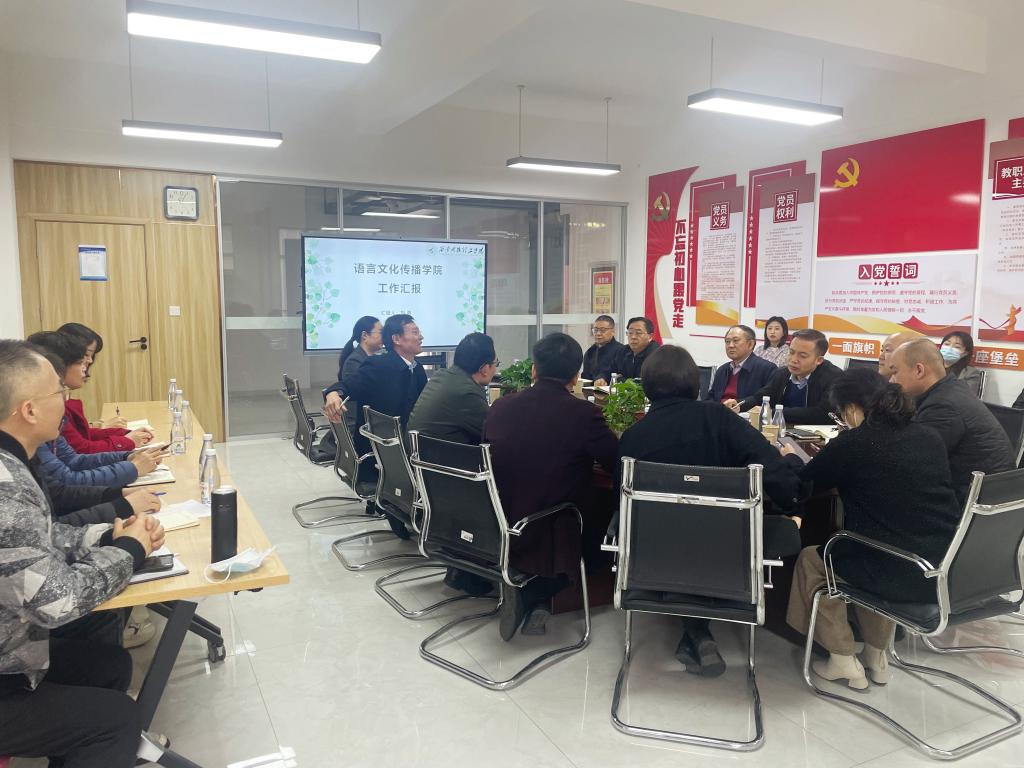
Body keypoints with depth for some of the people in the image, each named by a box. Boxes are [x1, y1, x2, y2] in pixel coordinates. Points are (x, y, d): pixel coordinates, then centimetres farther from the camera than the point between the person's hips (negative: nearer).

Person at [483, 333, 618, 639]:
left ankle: (521, 593, 13)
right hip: (550, 542, -5)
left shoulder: (501, 406, -5)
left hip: (495, 536, 6)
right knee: (607, 527, 25)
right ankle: (532, 596, 7)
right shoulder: (584, 414, -18)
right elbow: (618, 464, -7)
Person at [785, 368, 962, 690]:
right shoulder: (929, 436, 7)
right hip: (946, 570, 7)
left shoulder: (853, 443, -11)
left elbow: (804, 483, 4)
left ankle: (844, 662, 23)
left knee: (809, 559, 18)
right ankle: (876, 657, 38)